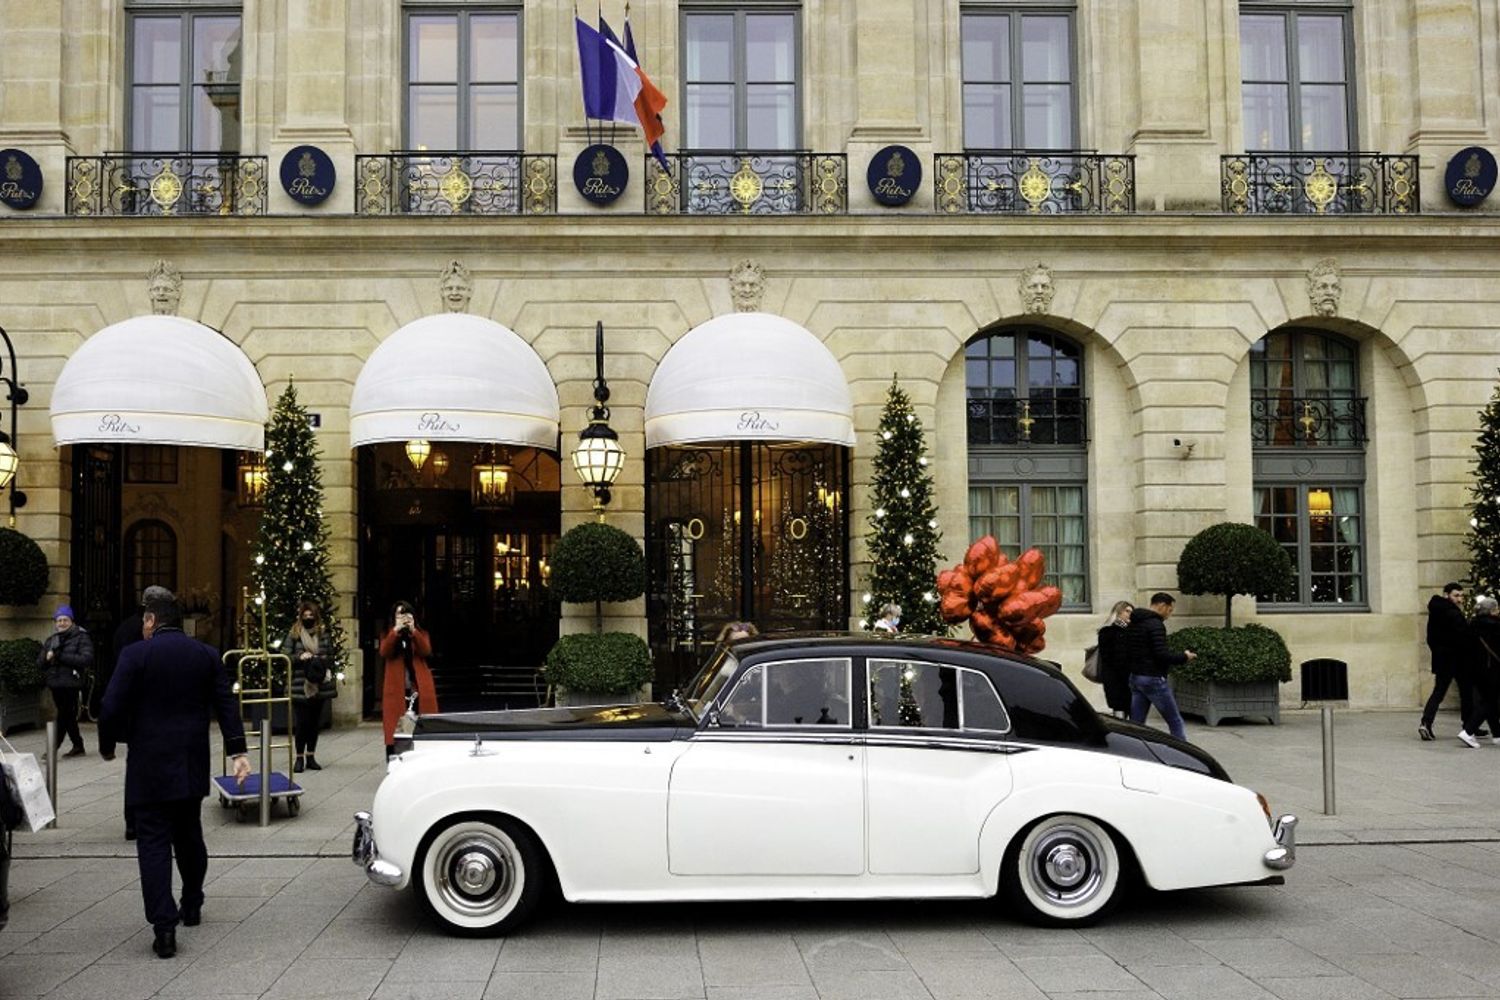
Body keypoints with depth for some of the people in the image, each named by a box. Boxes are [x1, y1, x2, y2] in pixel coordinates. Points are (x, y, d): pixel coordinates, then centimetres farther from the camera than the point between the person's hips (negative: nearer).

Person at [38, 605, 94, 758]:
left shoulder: (81, 637, -2)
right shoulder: (51, 640, 17)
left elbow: (86, 659, -16)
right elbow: (40, 662, 15)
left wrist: (60, 656, -18)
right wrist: (47, 658, -9)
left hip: (71, 683, -6)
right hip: (55, 683, 7)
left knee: (63, 717, -9)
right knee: (69, 717, 12)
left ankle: (53, 748, -9)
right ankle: (78, 747, 21)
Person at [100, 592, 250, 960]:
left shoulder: (135, 654, -8)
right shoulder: (207, 654, 6)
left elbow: (111, 712, -13)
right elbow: (227, 705, 0)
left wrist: (130, 736, 5)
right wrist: (237, 751, -2)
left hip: (149, 765, -5)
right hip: (193, 764, 5)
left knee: (153, 842, -3)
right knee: (189, 835, 20)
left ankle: (164, 926, -10)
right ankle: (192, 907, 32)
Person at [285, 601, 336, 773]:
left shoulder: (323, 634, 9)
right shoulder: (294, 635, 0)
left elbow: (330, 655, 13)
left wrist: (327, 670, -2)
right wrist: (299, 657, -16)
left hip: (319, 686, 3)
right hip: (300, 686, -3)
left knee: (315, 722, 9)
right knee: (303, 721, -4)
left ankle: (311, 757, 19)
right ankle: (300, 757, 8)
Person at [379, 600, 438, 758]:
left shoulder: (421, 634, 12)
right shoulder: (388, 636, 11)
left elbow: (426, 652, -8)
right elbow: (384, 653, -10)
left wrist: (413, 631, -17)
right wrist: (396, 630, -18)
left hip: (420, 688, 1)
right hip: (396, 690, -1)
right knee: (395, 731, -5)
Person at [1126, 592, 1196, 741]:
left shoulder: (1134, 624, 14)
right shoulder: (1155, 624, -14)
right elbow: (1162, 654, -21)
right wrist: (1184, 657, -7)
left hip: (1135, 677, 8)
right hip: (1153, 679, -8)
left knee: (1135, 723, 7)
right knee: (1176, 722, 1)